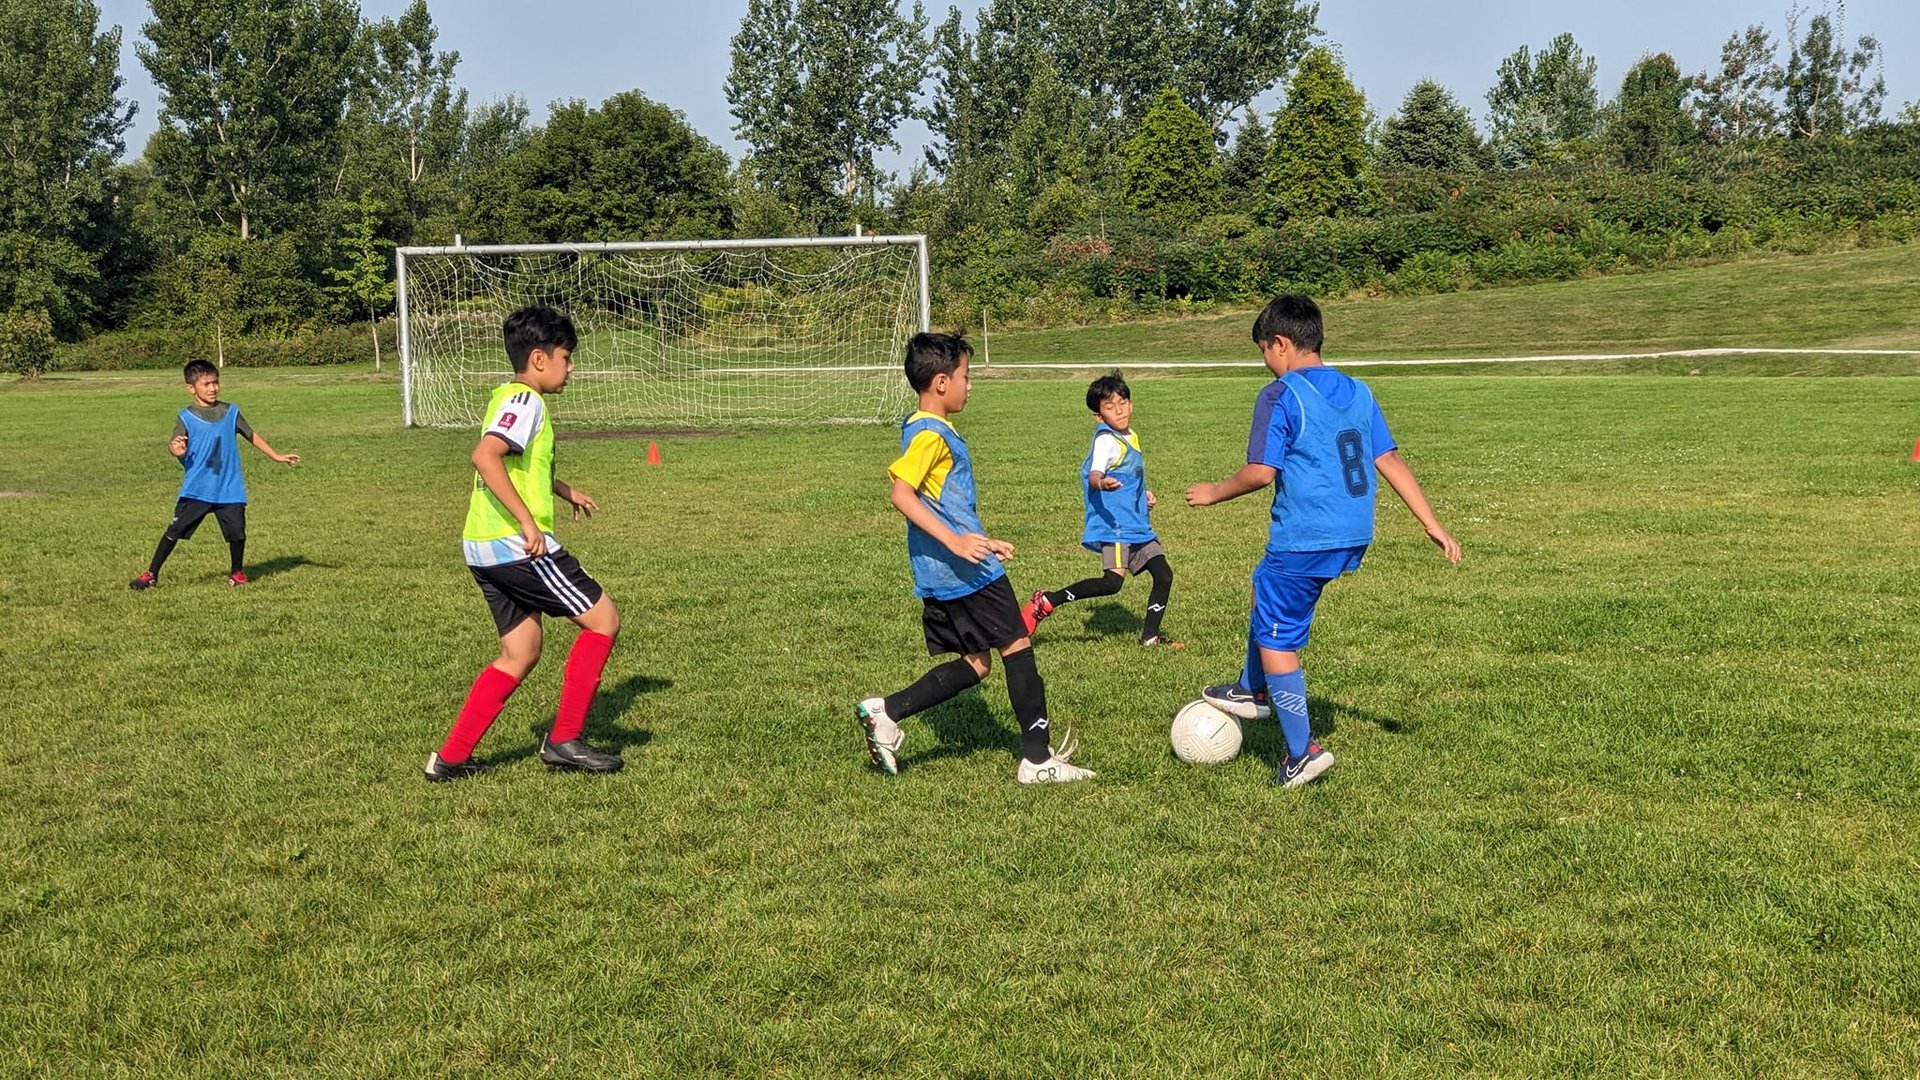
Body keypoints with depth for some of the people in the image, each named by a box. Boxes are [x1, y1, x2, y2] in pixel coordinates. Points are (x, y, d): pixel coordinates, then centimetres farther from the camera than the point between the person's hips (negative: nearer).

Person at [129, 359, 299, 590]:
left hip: (230, 489, 2)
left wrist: (277, 456, 21)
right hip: (196, 490, -2)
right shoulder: (186, 418, -3)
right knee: (174, 531, -3)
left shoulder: (231, 412, 6)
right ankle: (151, 575, 7)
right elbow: (177, 447, -14)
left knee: (237, 533, 0)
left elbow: (251, 435, 18)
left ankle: (237, 572, 25)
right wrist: (176, 448, -39)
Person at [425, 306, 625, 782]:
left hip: (485, 549, 10)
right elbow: (485, 456, -28)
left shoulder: (508, 398, 20)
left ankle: (451, 757, 13)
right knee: (603, 619, 0)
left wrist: (566, 490, 43)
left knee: (520, 655, 15)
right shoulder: (525, 400, -12)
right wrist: (527, 521, -28)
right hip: (517, 545, -10)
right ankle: (564, 739, 5)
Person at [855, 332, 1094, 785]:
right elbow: (901, 494, -26)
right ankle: (1037, 760, 6)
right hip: (965, 573, -10)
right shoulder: (930, 433, -15)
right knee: (1018, 647, 0)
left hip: (943, 575, 10)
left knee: (975, 664, 13)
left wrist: (982, 541, 28)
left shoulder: (934, 429, 17)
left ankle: (886, 713, 6)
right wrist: (956, 542, -29)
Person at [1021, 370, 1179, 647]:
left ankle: (1150, 636, 19)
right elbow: (1094, 473, -31)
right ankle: (1047, 601, -12)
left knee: (1164, 575, 6)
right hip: (1113, 525, -9)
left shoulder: (1131, 437, 16)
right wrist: (1100, 482, -53)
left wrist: (1143, 494, 17)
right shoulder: (1106, 441, -13)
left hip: (1138, 525, 9)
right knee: (1112, 581, -22)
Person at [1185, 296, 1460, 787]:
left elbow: (1260, 472, -17)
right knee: (1265, 586, 30)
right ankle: (1253, 691, 44)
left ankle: (1302, 752, 5)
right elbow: (1390, 460, 6)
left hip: (1303, 539, -8)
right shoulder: (1358, 392, 9)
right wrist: (1432, 523, 8)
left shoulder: (1280, 396, -12)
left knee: (1276, 638, 4)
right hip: (1353, 536, 8)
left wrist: (1213, 493, 1)